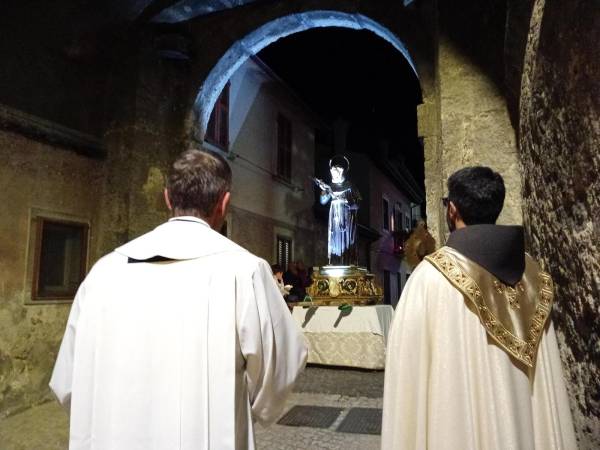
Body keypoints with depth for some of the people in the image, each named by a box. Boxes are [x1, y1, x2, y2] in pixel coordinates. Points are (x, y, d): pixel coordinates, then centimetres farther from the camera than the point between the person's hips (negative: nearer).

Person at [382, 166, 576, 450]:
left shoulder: (431, 276, -20)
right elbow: (547, 376, 3)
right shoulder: (531, 273, -3)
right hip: (527, 425, 5)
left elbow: (410, 368, -16)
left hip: (457, 422, -4)